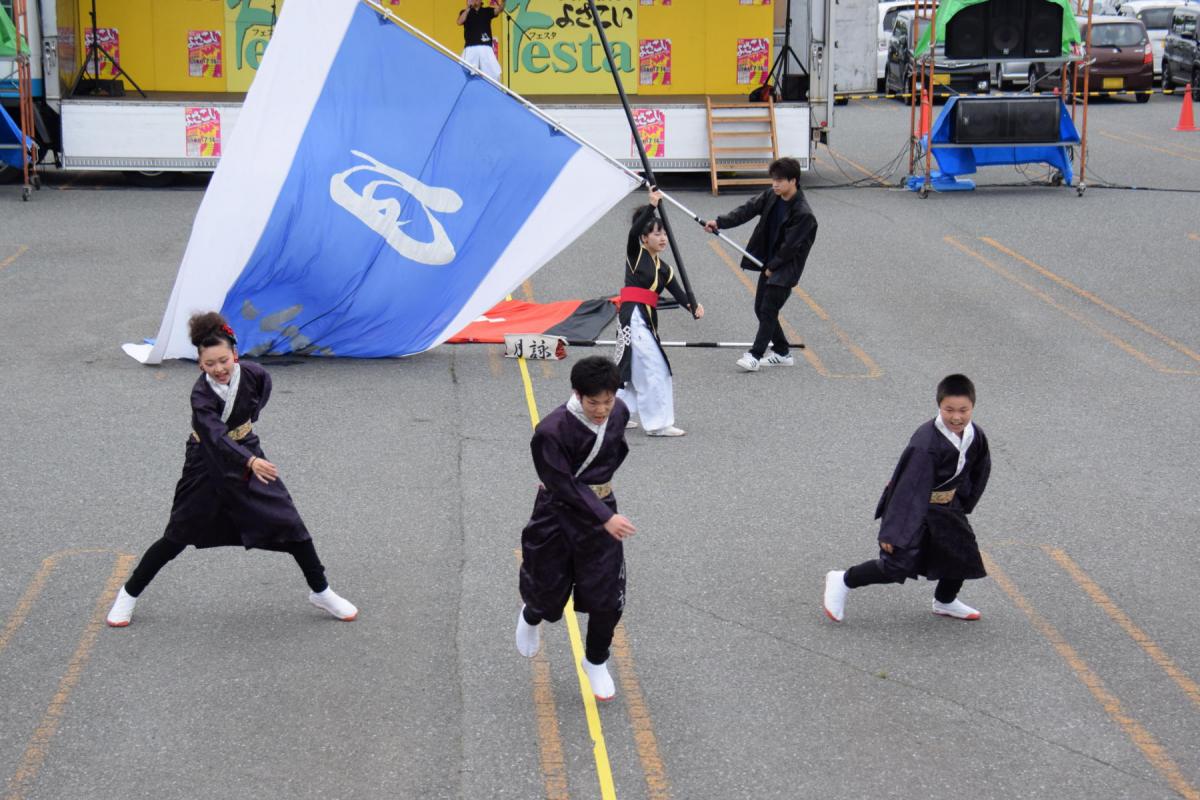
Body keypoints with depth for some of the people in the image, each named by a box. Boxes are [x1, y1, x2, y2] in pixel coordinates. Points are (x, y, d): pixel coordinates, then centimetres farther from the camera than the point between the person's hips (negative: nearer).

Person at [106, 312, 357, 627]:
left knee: (289, 523, 0)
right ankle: (129, 595, 19)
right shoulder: (201, 394, -28)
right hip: (207, 463, -3)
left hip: (247, 453, 3)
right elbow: (216, 437, -44)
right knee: (177, 537, 2)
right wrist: (250, 461, -57)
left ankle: (321, 592, 16)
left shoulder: (253, 374, -17)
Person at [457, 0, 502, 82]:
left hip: (486, 47, 1)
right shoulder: (465, 12, 11)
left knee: (494, 72, -3)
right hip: (470, 48, -1)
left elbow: (498, 10, -6)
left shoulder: (487, 11, 12)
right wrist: (468, 8, -15)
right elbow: (460, 22, -8)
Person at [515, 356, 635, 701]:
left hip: (601, 511, 4)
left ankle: (596, 662, 29)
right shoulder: (553, 430, -27)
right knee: (550, 595, 9)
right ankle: (530, 618, 48)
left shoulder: (619, 413, -9)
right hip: (557, 517, -4)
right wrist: (606, 518, -28)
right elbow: (565, 486, -24)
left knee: (607, 598, 3)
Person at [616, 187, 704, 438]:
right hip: (634, 316, -8)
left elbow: (678, 293, 3)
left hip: (647, 318, 8)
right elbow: (634, 231, -22)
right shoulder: (635, 254, -2)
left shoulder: (664, 269, 15)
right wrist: (652, 206, -28)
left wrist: (694, 307, -16)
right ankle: (658, 423, -3)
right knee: (655, 369, -8)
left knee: (632, 368, 18)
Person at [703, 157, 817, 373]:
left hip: (786, 268, -8)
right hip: (769, 262, 8)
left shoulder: (803, 214, -22)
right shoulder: (771, 197, -1)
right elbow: (747, 211, -4)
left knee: (768, 309, -11)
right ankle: (782, 353, 23)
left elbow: (790, 247, -19)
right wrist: (719, 222, -16)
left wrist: (772, 268, -12)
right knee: (761, 308, 11)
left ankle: (755, 355, -6)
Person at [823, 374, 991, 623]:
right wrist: (894, 531, -27)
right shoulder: (926, 444, -31)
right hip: (915, 508, -7)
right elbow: (910, 489, -29)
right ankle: (841, 582, 8)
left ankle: (945, 602, 40)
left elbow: (980, 471, 13)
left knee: (962, 553, 13)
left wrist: (963, 504, 17)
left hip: (947, 508, 7)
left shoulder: (975, 436, -8)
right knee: (898, 563, -11)